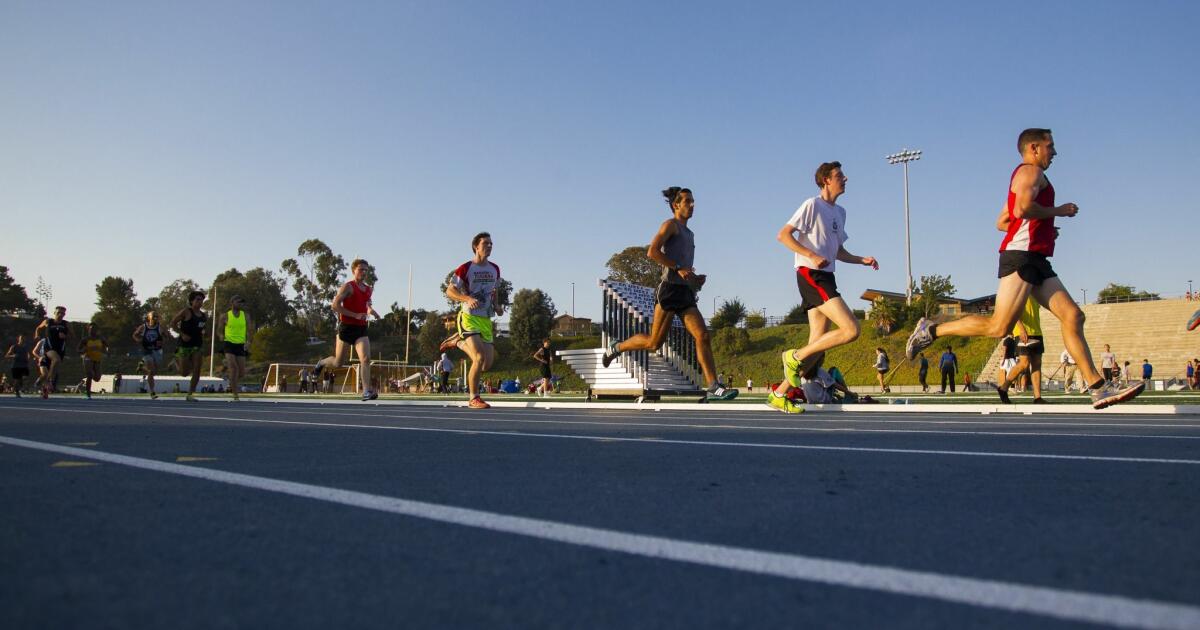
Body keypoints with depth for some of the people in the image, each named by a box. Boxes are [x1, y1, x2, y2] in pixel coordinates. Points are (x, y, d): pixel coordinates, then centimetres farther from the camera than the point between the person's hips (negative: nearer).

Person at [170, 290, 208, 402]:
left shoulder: (204, 315, 10)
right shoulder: (186, 311, -7)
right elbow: (173, 323, -6)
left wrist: (202, 333, 6)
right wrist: (182, 334, -16)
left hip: (198, 345, 5)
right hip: (185, 344, -5)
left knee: (196, 371, -5)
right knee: (184, 373, 3)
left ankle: (190, 395, 3)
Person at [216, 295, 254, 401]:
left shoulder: (246, 315, 6)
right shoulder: (225, 316, 1)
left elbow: (250, 331, 4)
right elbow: (219, 331, 7)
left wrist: (248, 342, -15)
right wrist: (221, 336, -17)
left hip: (241, 346, 3)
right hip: (229, 344, -3)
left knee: (242, 372, 2)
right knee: (233, 368, -22)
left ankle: (233, 382, 39)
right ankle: (235, 395, -17)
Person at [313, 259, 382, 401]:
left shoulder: (369, 289, 12)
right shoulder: (348, 287, -8)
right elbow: (335, 305, -17)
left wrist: (371, 310, 5)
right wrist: (355, 315, -23)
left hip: (361, 328, 4)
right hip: (346, 327, -4)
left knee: (366, 359, -15)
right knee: (338, 363, 8)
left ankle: (366, 391, -19)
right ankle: (321, 363, 41)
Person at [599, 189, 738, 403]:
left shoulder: (689, 233, 25)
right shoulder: (670, 225, 0)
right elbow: (652, 252, -14)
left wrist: (696, 278, 15)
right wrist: (678, 268, -19)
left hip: (686, 291, 8)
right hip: (670, 288, -7)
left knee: (702, 336, -8)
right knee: (655, 342, -4)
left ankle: (713, 387, -12)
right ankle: (617, 347, 20)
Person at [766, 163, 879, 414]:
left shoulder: (840, 212, 21)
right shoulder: (813, 205, -4)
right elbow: (783, 235, -12)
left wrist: (862, 260, 11)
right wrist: (812, 256, -22)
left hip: (825, 278, 9)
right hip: (810, 275, -9)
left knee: (817, 343, 4)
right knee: (851, 329, -19)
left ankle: (779, 393, 8)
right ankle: (795, 356, -6)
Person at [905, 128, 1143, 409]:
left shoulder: (1028, 176, 30)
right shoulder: (1030, 171, -1)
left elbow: (1002, 221, 30)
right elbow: (1023, 208, -20)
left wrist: (1043, 228, 25)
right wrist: (1058, 211, -6)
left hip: (1036, 262, 10)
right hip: (1022, 256, -10)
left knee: (1073, 316, 0)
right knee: (999, 327, -16)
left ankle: (1099, 389, -3)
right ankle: (931, 330, -5)